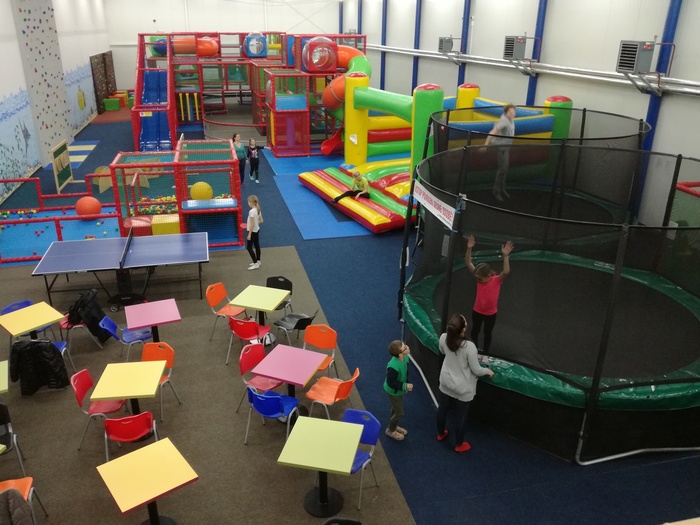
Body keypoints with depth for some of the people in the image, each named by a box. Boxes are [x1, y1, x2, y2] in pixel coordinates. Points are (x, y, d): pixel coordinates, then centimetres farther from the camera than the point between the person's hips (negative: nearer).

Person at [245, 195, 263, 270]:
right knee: (256, 245, 19)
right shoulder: (258, 210, 2)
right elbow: (261, 221, 8)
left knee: (249, 247, 0)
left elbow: (252, 224, -24)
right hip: (257, 230, 9)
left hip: (253, 231, -9)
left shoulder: (252, 211, -25)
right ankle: (258, 261, 31)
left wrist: (249, 234, -18)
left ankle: (256, 264, 1)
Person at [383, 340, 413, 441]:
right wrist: (404, 386, -28)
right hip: (393, 391, -8)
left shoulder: (405, 358, -17)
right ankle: (390, 430, 35)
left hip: (398, 390, 8)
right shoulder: (394, 366, -42)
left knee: (395, 408, 28)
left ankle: (394, 426, 52)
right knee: (399, 413, 9)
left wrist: (405, 385, 12)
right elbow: (391, 382, -30)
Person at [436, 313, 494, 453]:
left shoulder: (443, 338, -20)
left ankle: (441, 434, 52)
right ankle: (459, 445, 40)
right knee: (461, 416, 18)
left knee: (443, 408, 27)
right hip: (462, 388, -5)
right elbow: (476, 370, -21)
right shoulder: (469, 346, -35)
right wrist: (488, 371, -1)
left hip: (446, 382, 5)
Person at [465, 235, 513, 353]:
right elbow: (469, 264, -23)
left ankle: (485, 353, 39)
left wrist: (505, 256, -56)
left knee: (487, 333, 18)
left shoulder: (497, 280, -25)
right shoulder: (479, 277, -18)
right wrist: (469, 248, -36)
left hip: (491, 313, -3)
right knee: (475, 330, 23)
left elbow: (506, 272, -45)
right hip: (477, 311, 3)